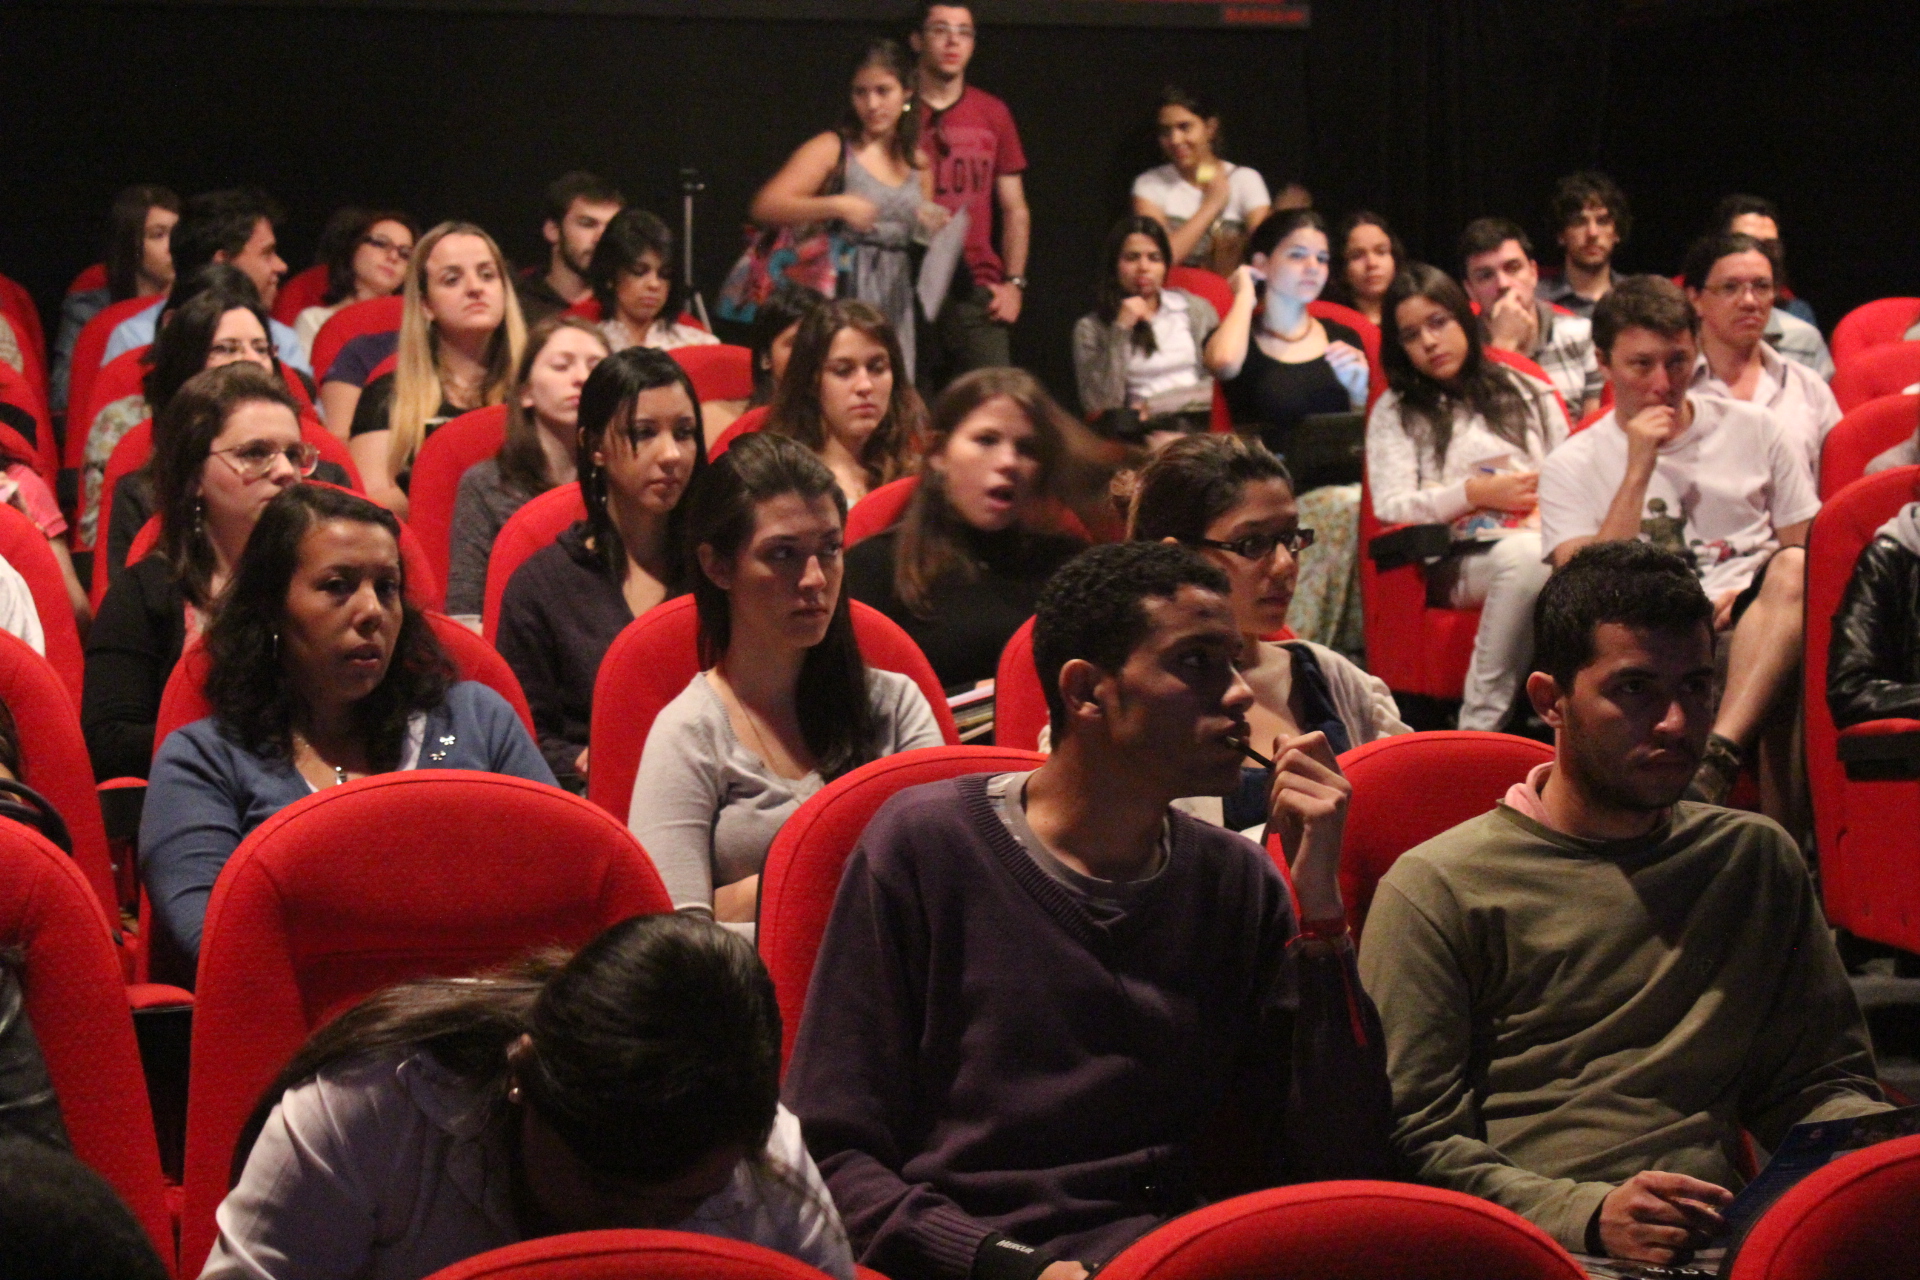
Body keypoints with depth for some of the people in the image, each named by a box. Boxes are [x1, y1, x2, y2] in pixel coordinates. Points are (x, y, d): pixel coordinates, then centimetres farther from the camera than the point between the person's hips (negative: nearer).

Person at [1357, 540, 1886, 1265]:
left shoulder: (1757, 861, 24)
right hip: (1542, 1251, -3)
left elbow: (1822, 1082, 25)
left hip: (1722, 1244, 3)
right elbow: (1414, 1137, 0)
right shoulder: (1438, 889, 7)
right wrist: (1585, 1215, -15)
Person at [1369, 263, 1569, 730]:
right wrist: (1476, 492, -3)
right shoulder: (1396, 412, 18)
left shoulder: (1530, 395, 26)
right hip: (1457, 562, -2)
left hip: (1547, 542, 2)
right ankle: (1482, 723, -40)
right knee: (1524, 554, -40)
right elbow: (1391, 508, 5)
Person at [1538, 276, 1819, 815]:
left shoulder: (1753, 430, 17)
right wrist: (1638, 471, -9)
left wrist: (1751, 599, -9)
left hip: (1754, 623, 2)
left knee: (1794, 567, -35)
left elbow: (1808, 554, 14)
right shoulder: (1571, 467, 10)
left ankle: (1715, 759, -47)